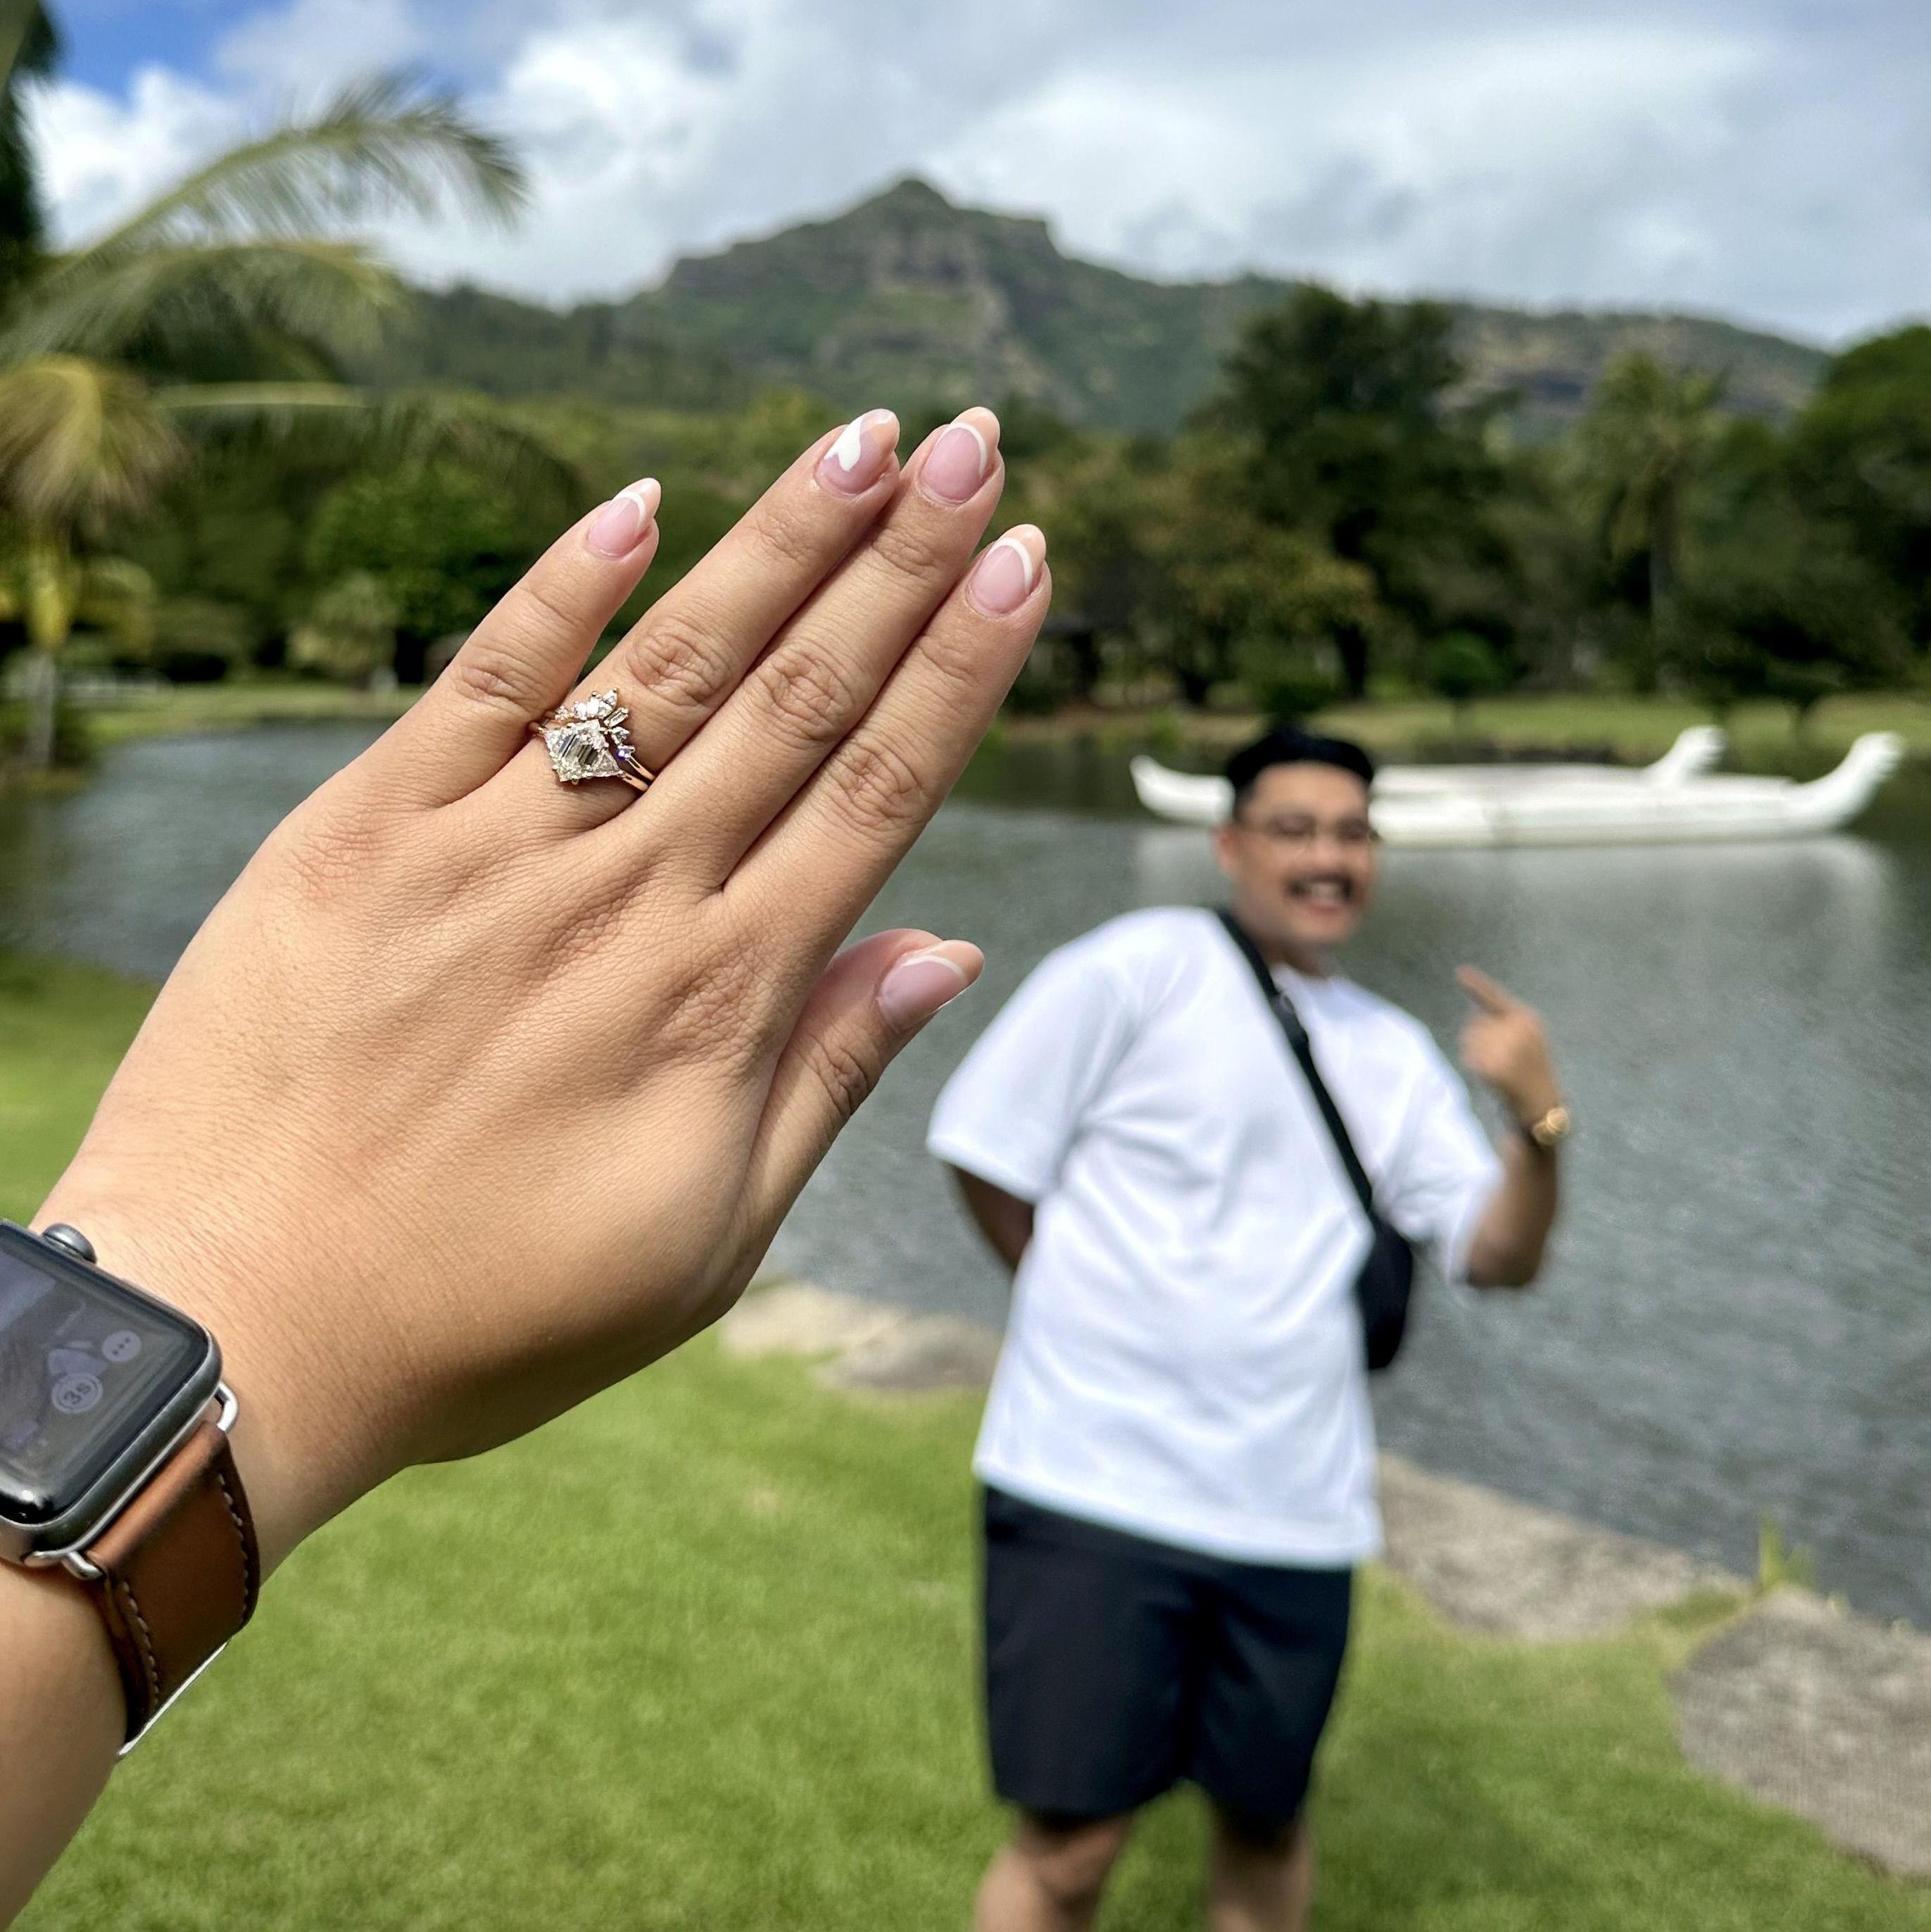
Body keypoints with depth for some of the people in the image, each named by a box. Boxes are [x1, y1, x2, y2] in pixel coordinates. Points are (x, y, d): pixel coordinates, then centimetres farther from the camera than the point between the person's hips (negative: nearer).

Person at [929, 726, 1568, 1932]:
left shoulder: (1394, 1055, 11)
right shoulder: (1140, 969, -5)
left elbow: (1500, 1257, 5)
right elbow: (986, 1151, -5)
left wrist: (1540, 1122, -14)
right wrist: (1105, 1312, 1)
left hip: (1293, 1513, 5)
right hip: (1095, 1485, -4)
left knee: (1267, 1825, 18)